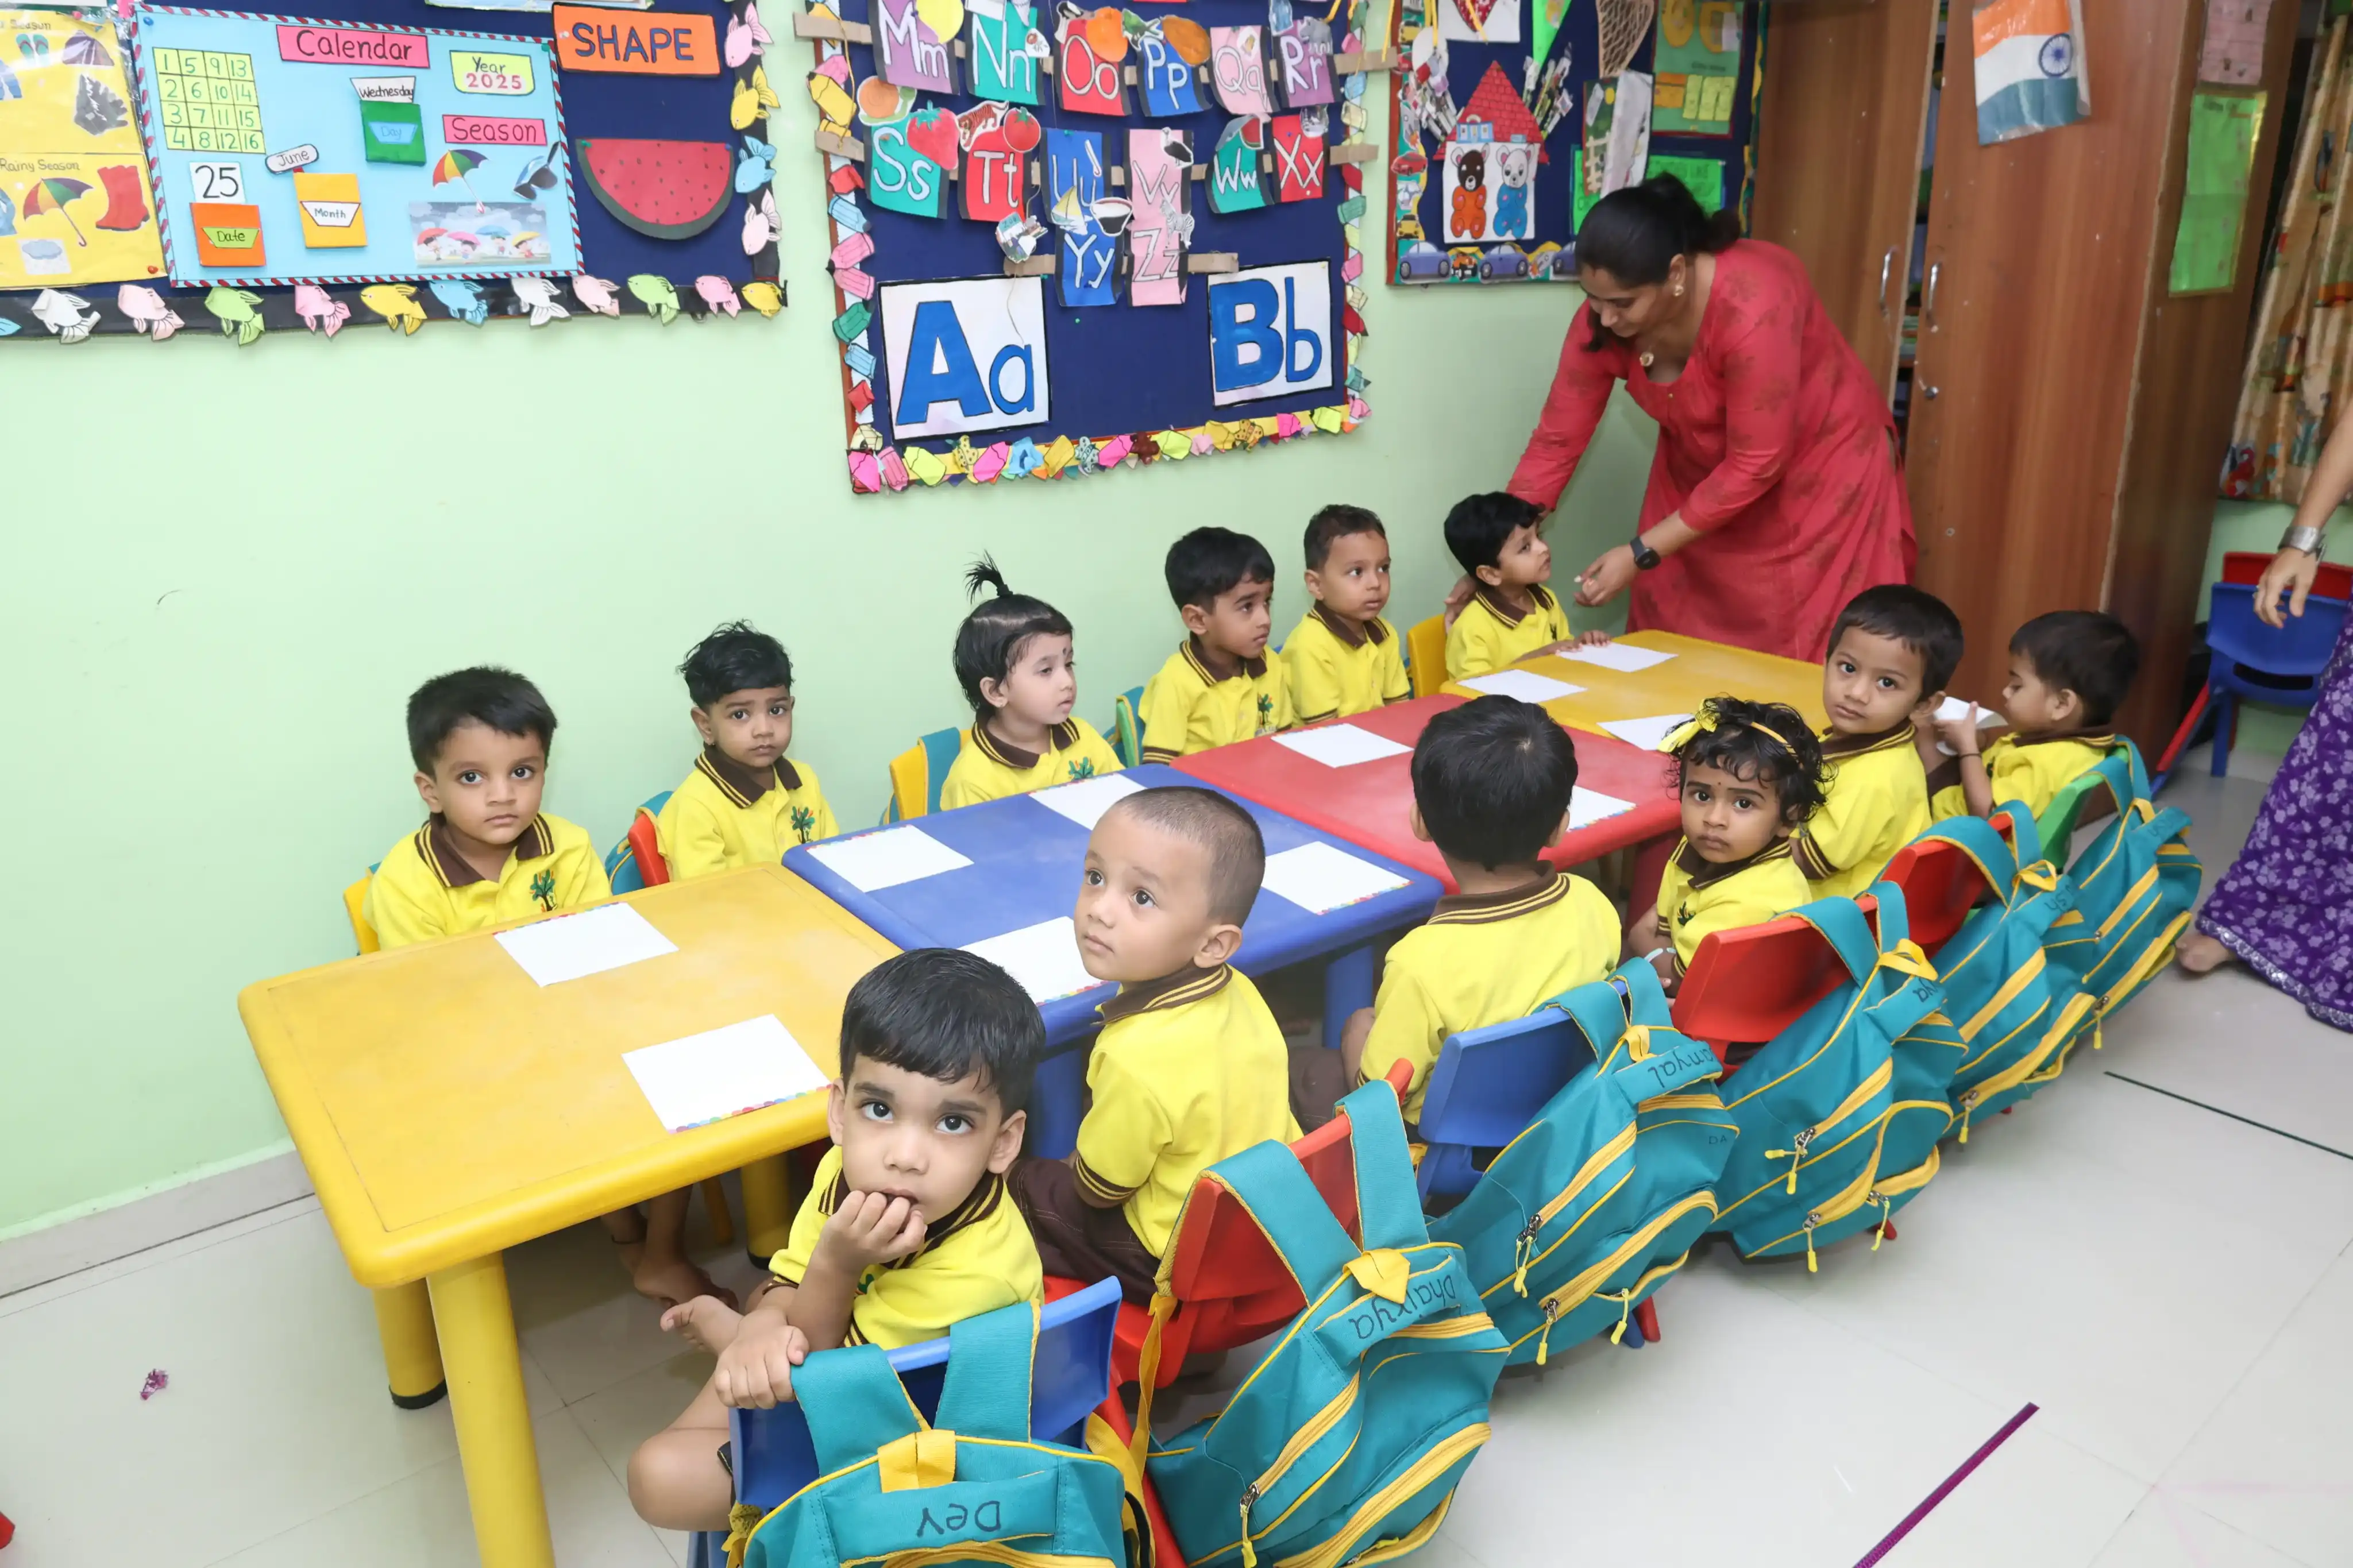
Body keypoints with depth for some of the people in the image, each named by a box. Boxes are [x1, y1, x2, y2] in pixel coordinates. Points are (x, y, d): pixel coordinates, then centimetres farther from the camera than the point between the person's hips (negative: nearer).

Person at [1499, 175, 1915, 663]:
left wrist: (1641, 554, -29)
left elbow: (1756, 466, -30)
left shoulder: (1752, 307, -36)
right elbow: (1557, 440, -14)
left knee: (1805, 659, -1)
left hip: (1822, 472, -5)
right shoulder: (1603, 319, -20)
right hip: (1701, 476, 5)